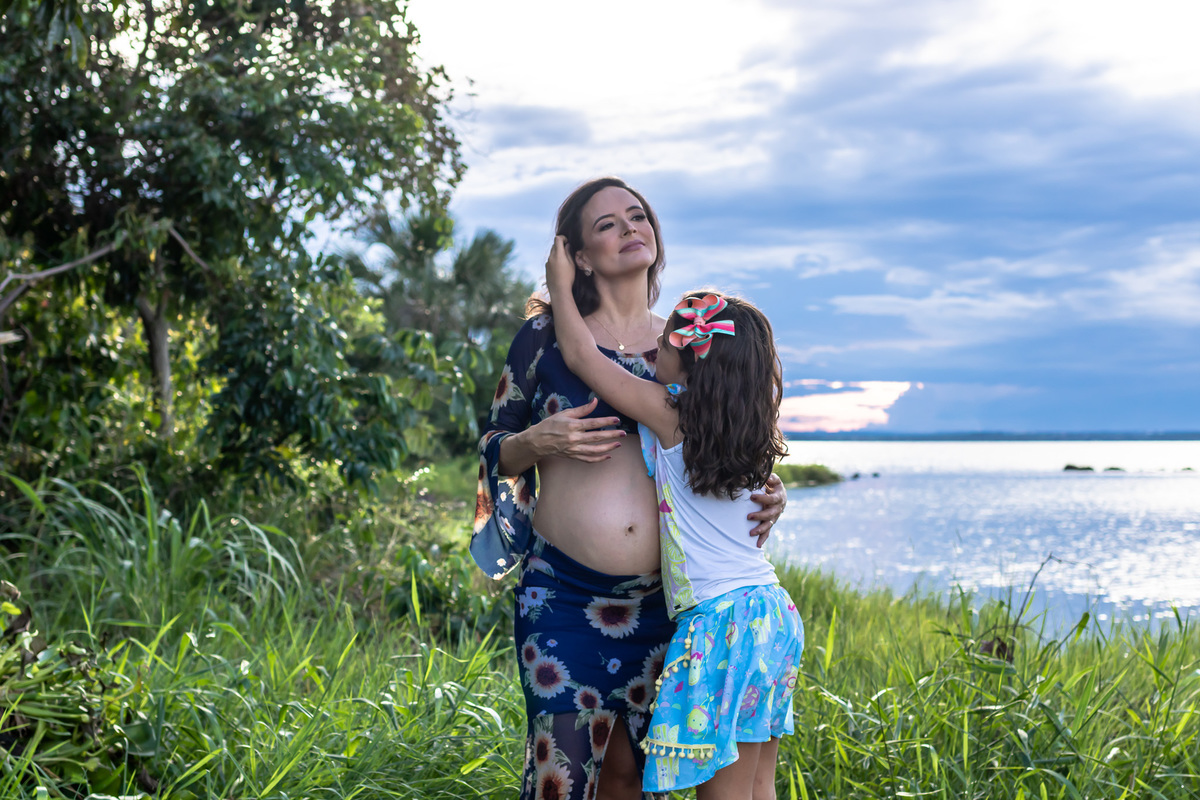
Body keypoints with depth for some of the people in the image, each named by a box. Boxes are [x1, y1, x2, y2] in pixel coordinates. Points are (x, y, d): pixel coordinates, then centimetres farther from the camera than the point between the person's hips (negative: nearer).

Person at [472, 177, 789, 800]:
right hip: (564, 596, -3)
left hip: (657, 602, 3)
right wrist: (540, 441, -14)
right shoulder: (546, 336, 2)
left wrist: (765, 495, -2)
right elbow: (493, 447, 7)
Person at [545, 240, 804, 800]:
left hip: (720, 620, -8)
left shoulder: (671, 414, -9)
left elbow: (582, 356, -2)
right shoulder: (747, 426, 10)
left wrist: (561, 286, 14)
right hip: (771, 612, 8)